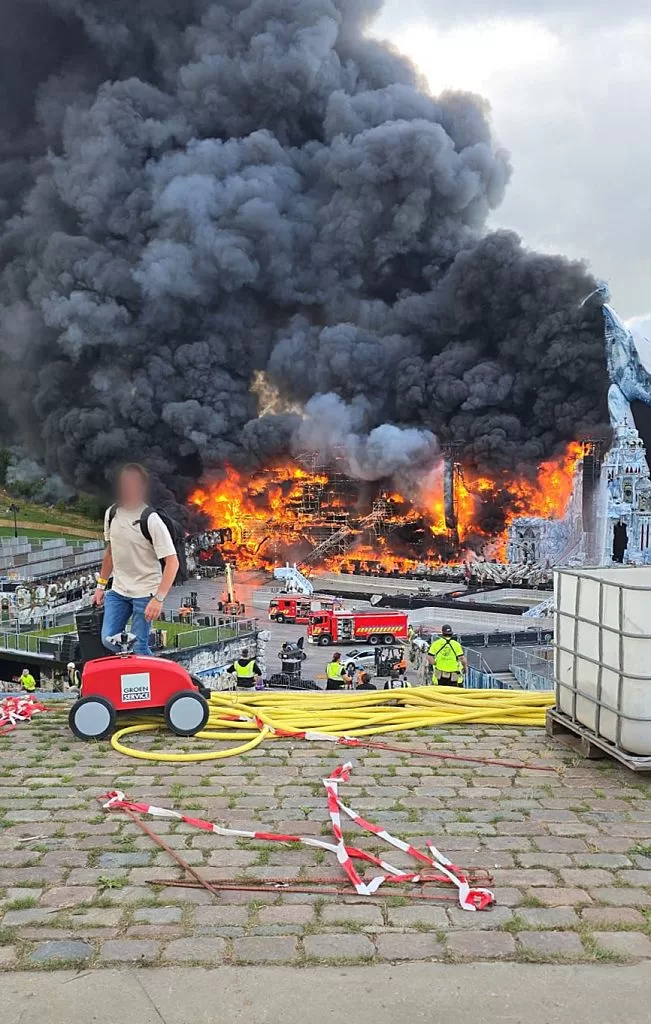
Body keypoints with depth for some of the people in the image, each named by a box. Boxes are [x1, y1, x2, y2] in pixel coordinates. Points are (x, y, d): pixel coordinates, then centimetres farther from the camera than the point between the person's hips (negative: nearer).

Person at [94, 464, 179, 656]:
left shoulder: (151, 520, -16)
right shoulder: (112, 513, 3)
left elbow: (172, 562, -19)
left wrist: (158, 599, -25)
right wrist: (101, 585, 18)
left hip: (145, 592, -6)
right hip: (118, 590, 6)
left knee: (138, 647, -7)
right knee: (109, 640, 0)